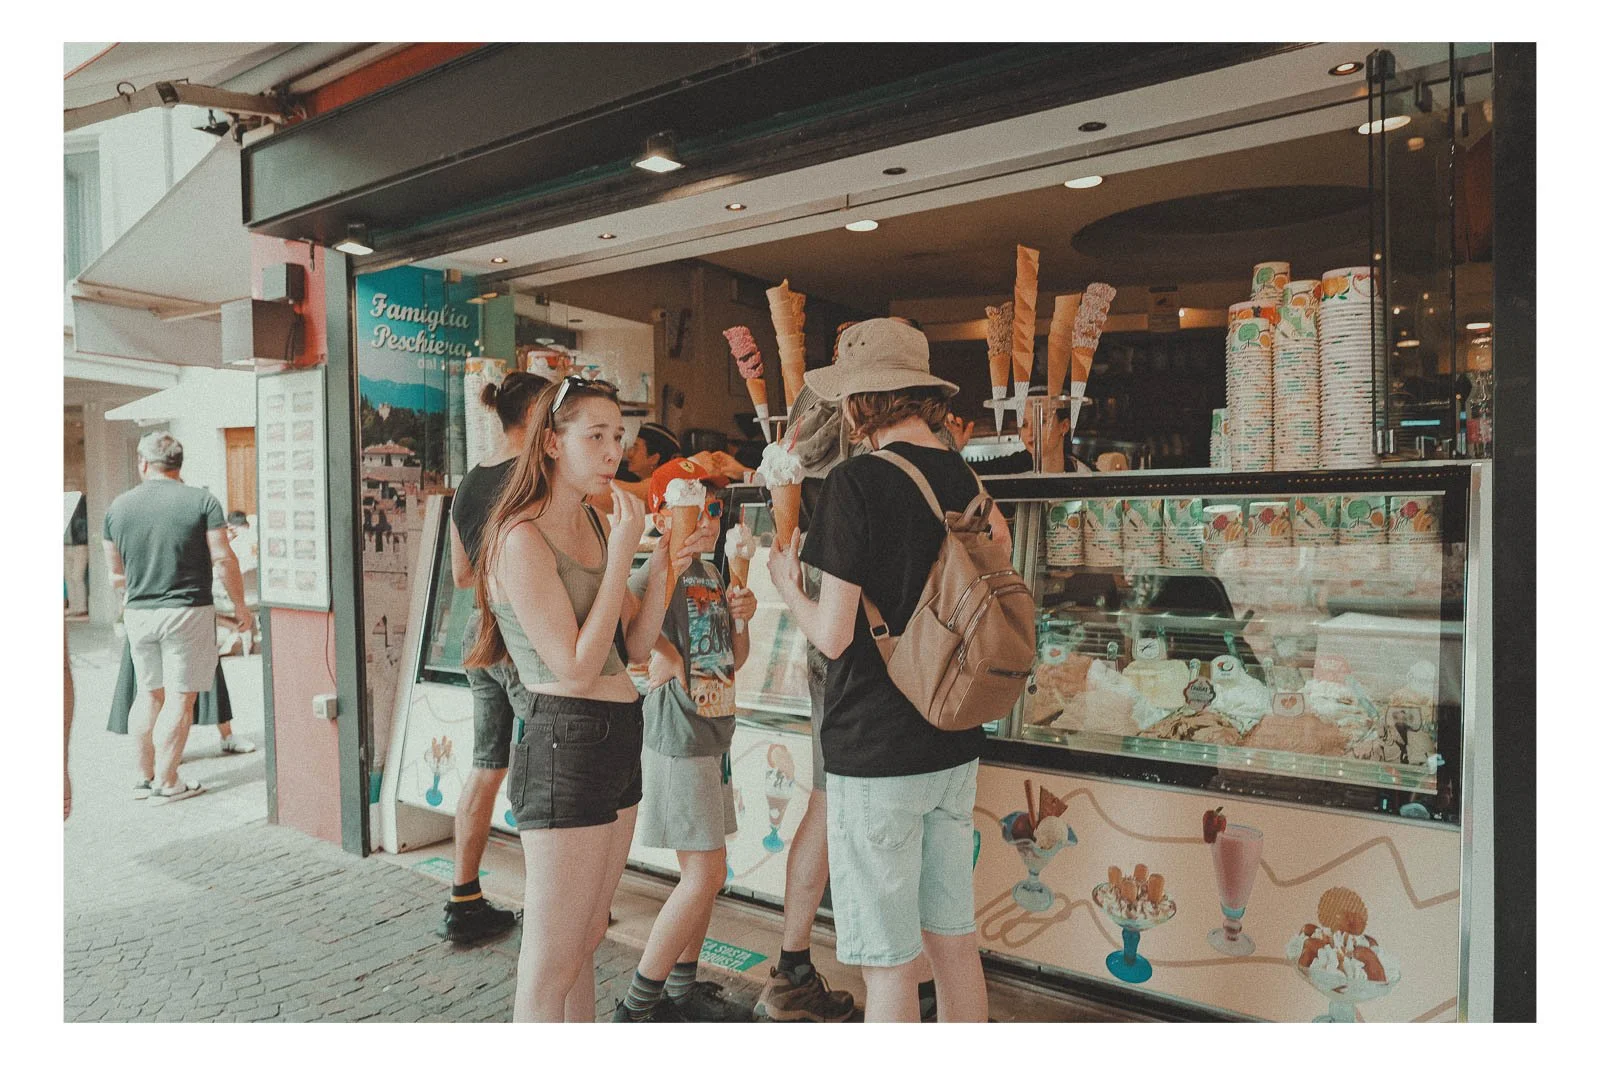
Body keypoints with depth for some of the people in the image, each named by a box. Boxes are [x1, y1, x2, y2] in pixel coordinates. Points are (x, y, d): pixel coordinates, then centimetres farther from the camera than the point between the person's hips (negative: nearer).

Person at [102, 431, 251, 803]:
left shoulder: (118, 506, 4)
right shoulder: (202, 501, -8)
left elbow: (115, 574, 11)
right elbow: (224, 561, -12)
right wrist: (241, 607, -2)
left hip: (138, 614, 4)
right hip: (187, 611, -4)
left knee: (149, 694, 17)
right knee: (180, 698, 2)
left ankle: (146, 773, 26)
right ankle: (167, 782, 7)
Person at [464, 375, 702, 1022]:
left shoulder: (596, 524, 10)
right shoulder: (522, 539, -14)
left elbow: (635, 649, 10)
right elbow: (576, 668, -19)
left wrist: (664, 569, -4)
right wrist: (622, 555, -18)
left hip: (617, 741, 9)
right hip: (565, 744, -8)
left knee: (585, 945, 21)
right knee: (549, 970, 4)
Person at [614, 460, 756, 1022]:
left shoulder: (711, 575, 11)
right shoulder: (652, 576, -15)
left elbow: (734, 659, 16)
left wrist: (741, 618, 1)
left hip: (713, 737, 9)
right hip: (678, 739, -8)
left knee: (706, 870, 15)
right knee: (705, 873, -5)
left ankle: (683, 986, 31)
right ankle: (634, 1006, 9)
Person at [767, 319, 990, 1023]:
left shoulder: (857, 480, -15)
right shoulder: (967, 479, 5)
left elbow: (834, 636, -16)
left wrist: (786, 584, 2)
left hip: (875, 752, -7)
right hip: (955, 746, 7)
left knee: (890, 964, 7)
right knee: (955, 943, 20)